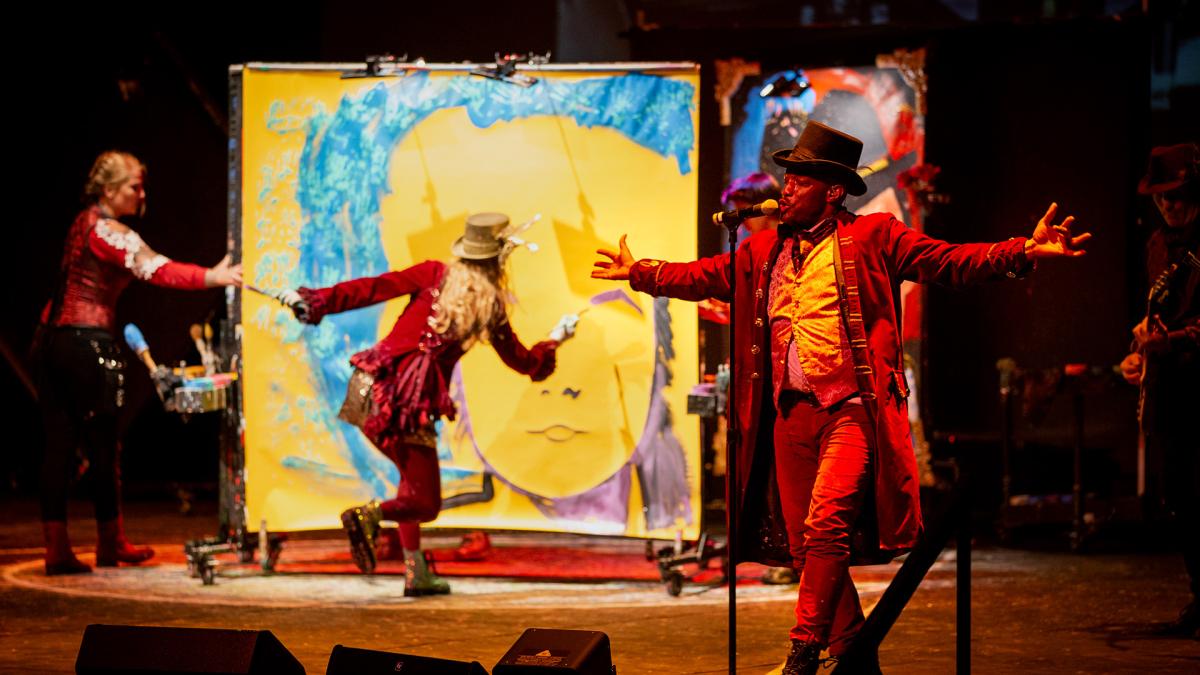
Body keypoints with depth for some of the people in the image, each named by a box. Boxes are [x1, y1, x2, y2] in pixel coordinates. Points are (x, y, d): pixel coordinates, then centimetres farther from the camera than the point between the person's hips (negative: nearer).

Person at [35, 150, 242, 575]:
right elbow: (157, 270, -27)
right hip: (86, 344, -8)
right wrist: (212, 277, -36)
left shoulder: (84, 222, 16)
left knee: (58, 445, 5)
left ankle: (56, 549, 2)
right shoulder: (108, 232, -13)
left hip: (52, 337, 8)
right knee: (102, 445, 5)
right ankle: (111, 545, 16)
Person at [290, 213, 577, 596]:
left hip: (371, 387, 4)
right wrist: (557, 338, 35)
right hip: (411, 408, -4)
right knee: (425, 505, 7)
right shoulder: (491, 309, 4)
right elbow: (525, 363, 17)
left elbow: (376, 288, -8)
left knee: (414, 483, 24)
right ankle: (370, 516, -24)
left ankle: (417, 572, 20)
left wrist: (322, 301, -10)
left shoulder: (435, 275, 5)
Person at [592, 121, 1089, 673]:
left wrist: (1023, 252, -18)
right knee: (804, 541, 7)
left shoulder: (872, 237, 2)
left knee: (825, 525, -20)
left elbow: (950, 262, -5)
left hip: (851, 410, -6)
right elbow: (703, 276, 28)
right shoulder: (764, 250, 17)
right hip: (790, 415, 6)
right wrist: (639, 273, 27)